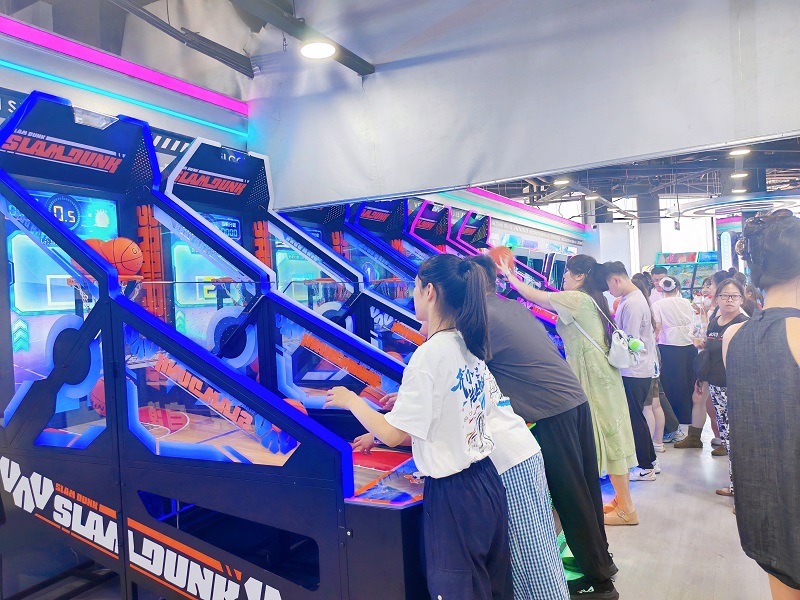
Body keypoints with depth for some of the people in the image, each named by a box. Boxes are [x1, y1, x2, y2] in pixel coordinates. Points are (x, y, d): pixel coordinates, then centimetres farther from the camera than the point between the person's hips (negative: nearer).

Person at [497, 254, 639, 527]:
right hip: (600, 373, 10)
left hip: (594, 376, -10)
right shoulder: (591, 300, 14)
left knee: (606, 435, -2)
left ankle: (626, 509, 8)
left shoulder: (576, 299, -14)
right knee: (610, 435, 14)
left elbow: (534, 296, -9)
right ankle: (622, 499, 25)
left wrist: (509, 275, 4)